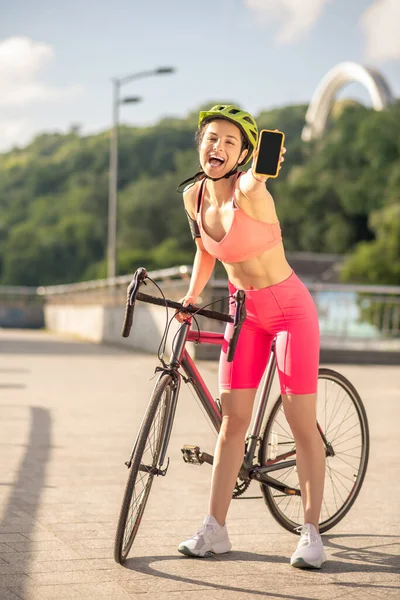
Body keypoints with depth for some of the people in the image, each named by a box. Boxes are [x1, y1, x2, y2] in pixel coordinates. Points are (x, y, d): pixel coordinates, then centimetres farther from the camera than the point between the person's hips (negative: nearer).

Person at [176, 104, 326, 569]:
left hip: (289, 308, -5)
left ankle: (311, 533, 8)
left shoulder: (249, 191, -20)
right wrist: (192, 294, 6)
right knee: (233, 419, 5)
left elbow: (254, 182, -45)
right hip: (244, 311, 6)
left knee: (301, 422, -3)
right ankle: (214, 529, 12)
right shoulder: (194, 195, -2)